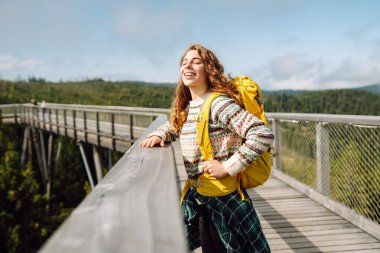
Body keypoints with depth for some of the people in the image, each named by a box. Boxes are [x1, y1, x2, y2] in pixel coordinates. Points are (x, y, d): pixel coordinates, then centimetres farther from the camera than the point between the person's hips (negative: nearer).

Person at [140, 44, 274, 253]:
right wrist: (159, 135, 4)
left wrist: (228, 167, -23)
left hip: (223, 198, -7)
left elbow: (264, 134, -26)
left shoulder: (218, 103, -18)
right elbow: (173, 126, 27)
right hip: (197, 196, 7)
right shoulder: (186, 108, 6)